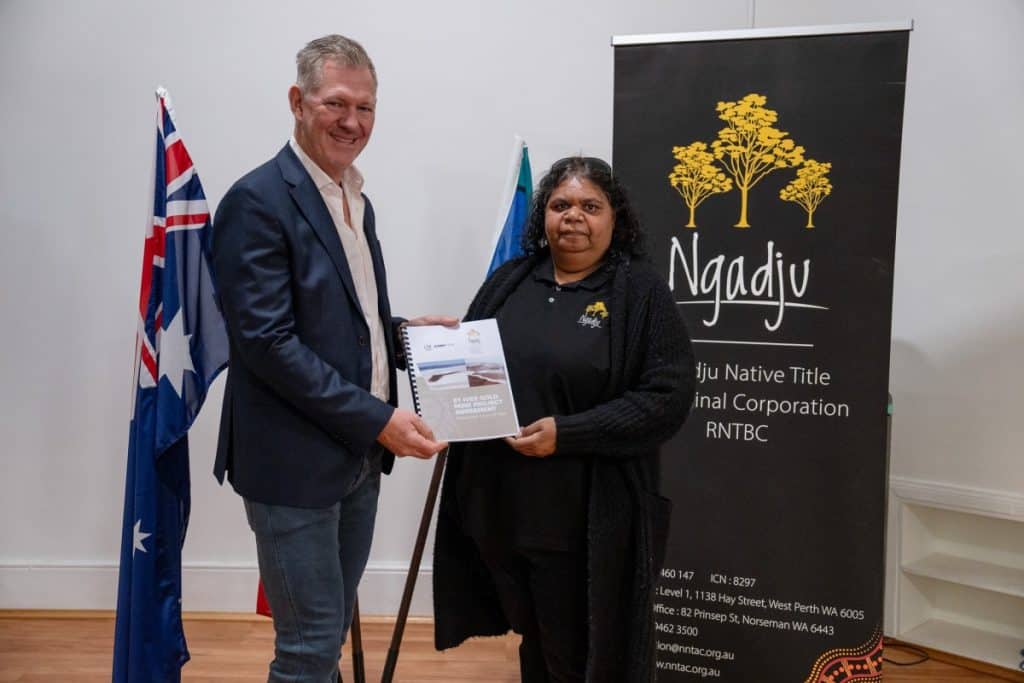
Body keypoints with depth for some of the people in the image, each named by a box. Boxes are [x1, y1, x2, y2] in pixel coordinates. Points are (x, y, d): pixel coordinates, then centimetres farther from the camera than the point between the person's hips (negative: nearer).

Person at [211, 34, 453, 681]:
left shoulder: (356, 201, 12)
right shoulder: (258, 201, -15)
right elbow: (268, 342, -21)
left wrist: (404, 330, 3)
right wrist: (378, 418, -21)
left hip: (358, 456, 8)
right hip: (295, 463, -8)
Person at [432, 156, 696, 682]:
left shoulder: (640, 291, -6)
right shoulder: (509, 281, 10)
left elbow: (667, 398, -13)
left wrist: (566, 434, -21)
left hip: (591, 519, -4)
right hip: (503, 506, 5)